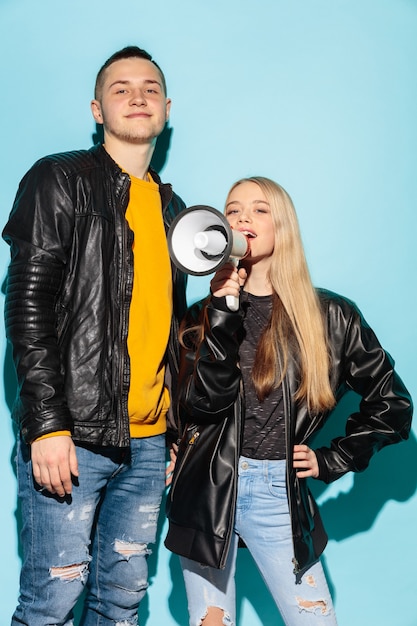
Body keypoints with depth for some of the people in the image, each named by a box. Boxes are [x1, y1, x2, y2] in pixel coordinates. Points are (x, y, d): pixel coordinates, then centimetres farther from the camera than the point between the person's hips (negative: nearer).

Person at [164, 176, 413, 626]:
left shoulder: (329, 316, -1)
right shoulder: (205, 313, 5)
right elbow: (201, 404, -10)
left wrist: (332, 461, 2)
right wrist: (224, 316, -17)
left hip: (280, 492, -1)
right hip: (208, 486, 1)